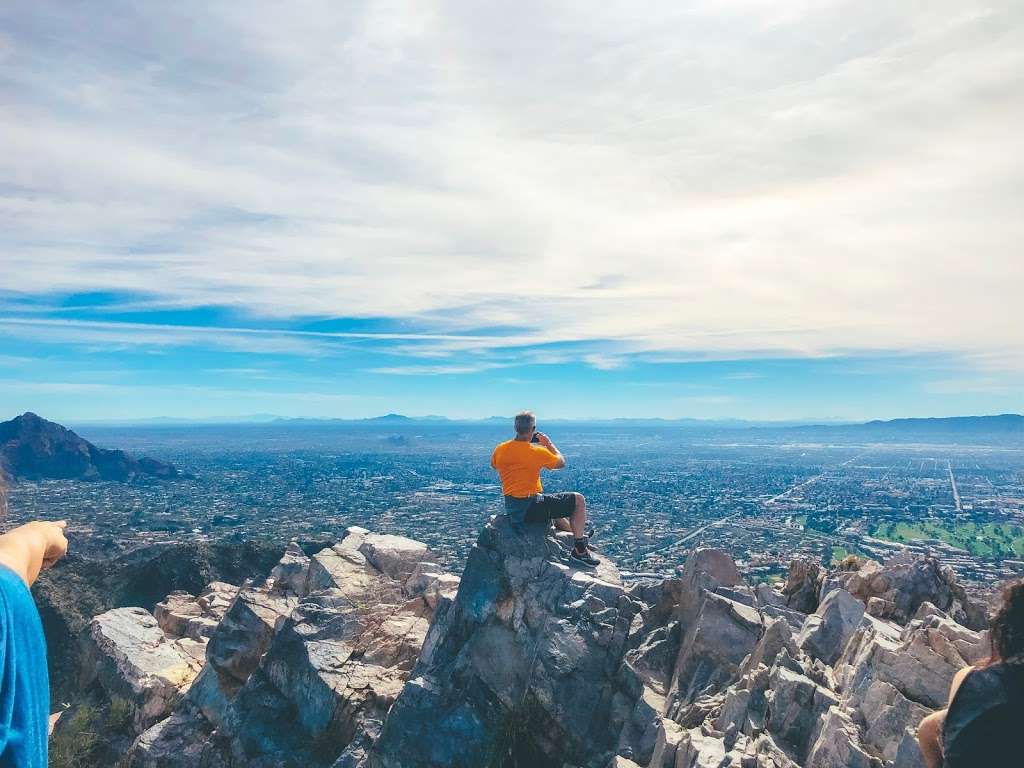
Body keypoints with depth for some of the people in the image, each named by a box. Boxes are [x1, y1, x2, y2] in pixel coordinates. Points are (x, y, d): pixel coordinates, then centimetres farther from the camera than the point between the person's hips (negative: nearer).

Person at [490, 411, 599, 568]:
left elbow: (494, 465, 24)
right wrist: (548, 443, 13)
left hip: (510, 507, 8)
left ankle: (578, 536, 50)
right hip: (529, 508, -8)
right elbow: (561, 462, 0)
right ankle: (580, 551, 9)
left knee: (554, 502, 35)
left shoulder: (499, 449, 0)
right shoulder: (537, 452, -17)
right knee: (579, 500, 3)